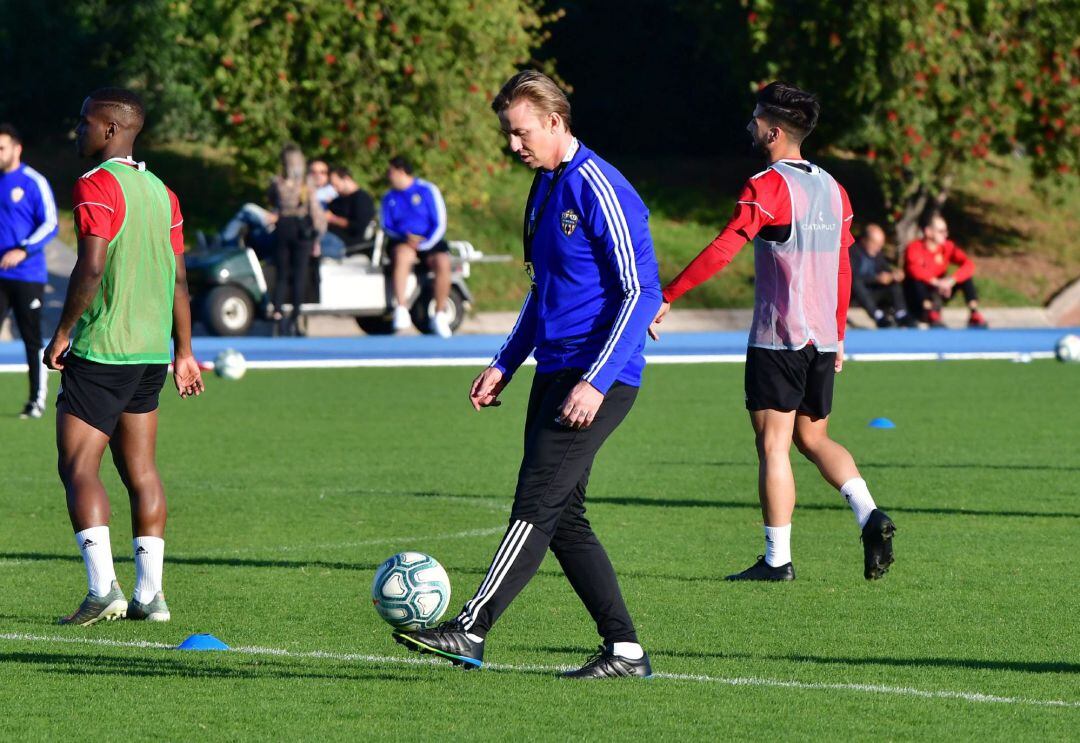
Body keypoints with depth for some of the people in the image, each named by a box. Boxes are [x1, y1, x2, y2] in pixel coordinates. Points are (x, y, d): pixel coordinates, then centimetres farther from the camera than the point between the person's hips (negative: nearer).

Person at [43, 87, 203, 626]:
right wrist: (183, 352, 19)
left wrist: (62, 332, -11)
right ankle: (149, 593, 9)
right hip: (152, 350, 8)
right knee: (141, 470, 11)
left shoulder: (96, 186, -11)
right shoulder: (161, 192, 13)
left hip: (101, 351, -8)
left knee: (78, 467, -6)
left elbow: (91, 269, -20)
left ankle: (102, 588, -19)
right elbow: (178, 278, 15)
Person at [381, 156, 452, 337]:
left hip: (428, 242, -1)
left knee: (443, 262, -31)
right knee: (402, 255, -35)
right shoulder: (389, 198, 13)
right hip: (402, 242, 1)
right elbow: (387, 227, 11)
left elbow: (439, 224, -1)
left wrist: (423, 245, -16)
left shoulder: (427, 190, 2)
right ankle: (401, 310, -43)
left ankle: (440, 315, -18)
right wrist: (406, 237, -10)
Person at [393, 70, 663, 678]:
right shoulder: (546, 189, 16)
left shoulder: (600, 190, -14)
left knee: (537, 507, -13)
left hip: (597, 381, -10)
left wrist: (596, 382, -23)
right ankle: (626, 649, 10)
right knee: (563, 519, 7)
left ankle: (471, 631, -17)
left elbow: (641, 292, -18)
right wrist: (506, 364, 20)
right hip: (555, 373, 10)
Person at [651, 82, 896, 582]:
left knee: (773, 444, -2)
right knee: (813, 438, 17)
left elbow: (723, 250, -21)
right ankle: (869, 514, -3)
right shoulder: (832, 188, 12)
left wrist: (666, 296, -19)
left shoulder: (767, 187, -11)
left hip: (778, 338, -7)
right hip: (822, 338, 7)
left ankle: (777, 559, -3)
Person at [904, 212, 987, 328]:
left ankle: (974, 314, -20)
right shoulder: (914, 248, -18)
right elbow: (914, 269, -39)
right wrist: (937, 282, -49)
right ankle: (932, 315, -49)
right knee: (917, 279, -36)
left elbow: (969, 265, -18)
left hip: (938, 292, 5)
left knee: (966, 275, -12)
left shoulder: (947, 247, -4)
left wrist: (951, 280, -36)